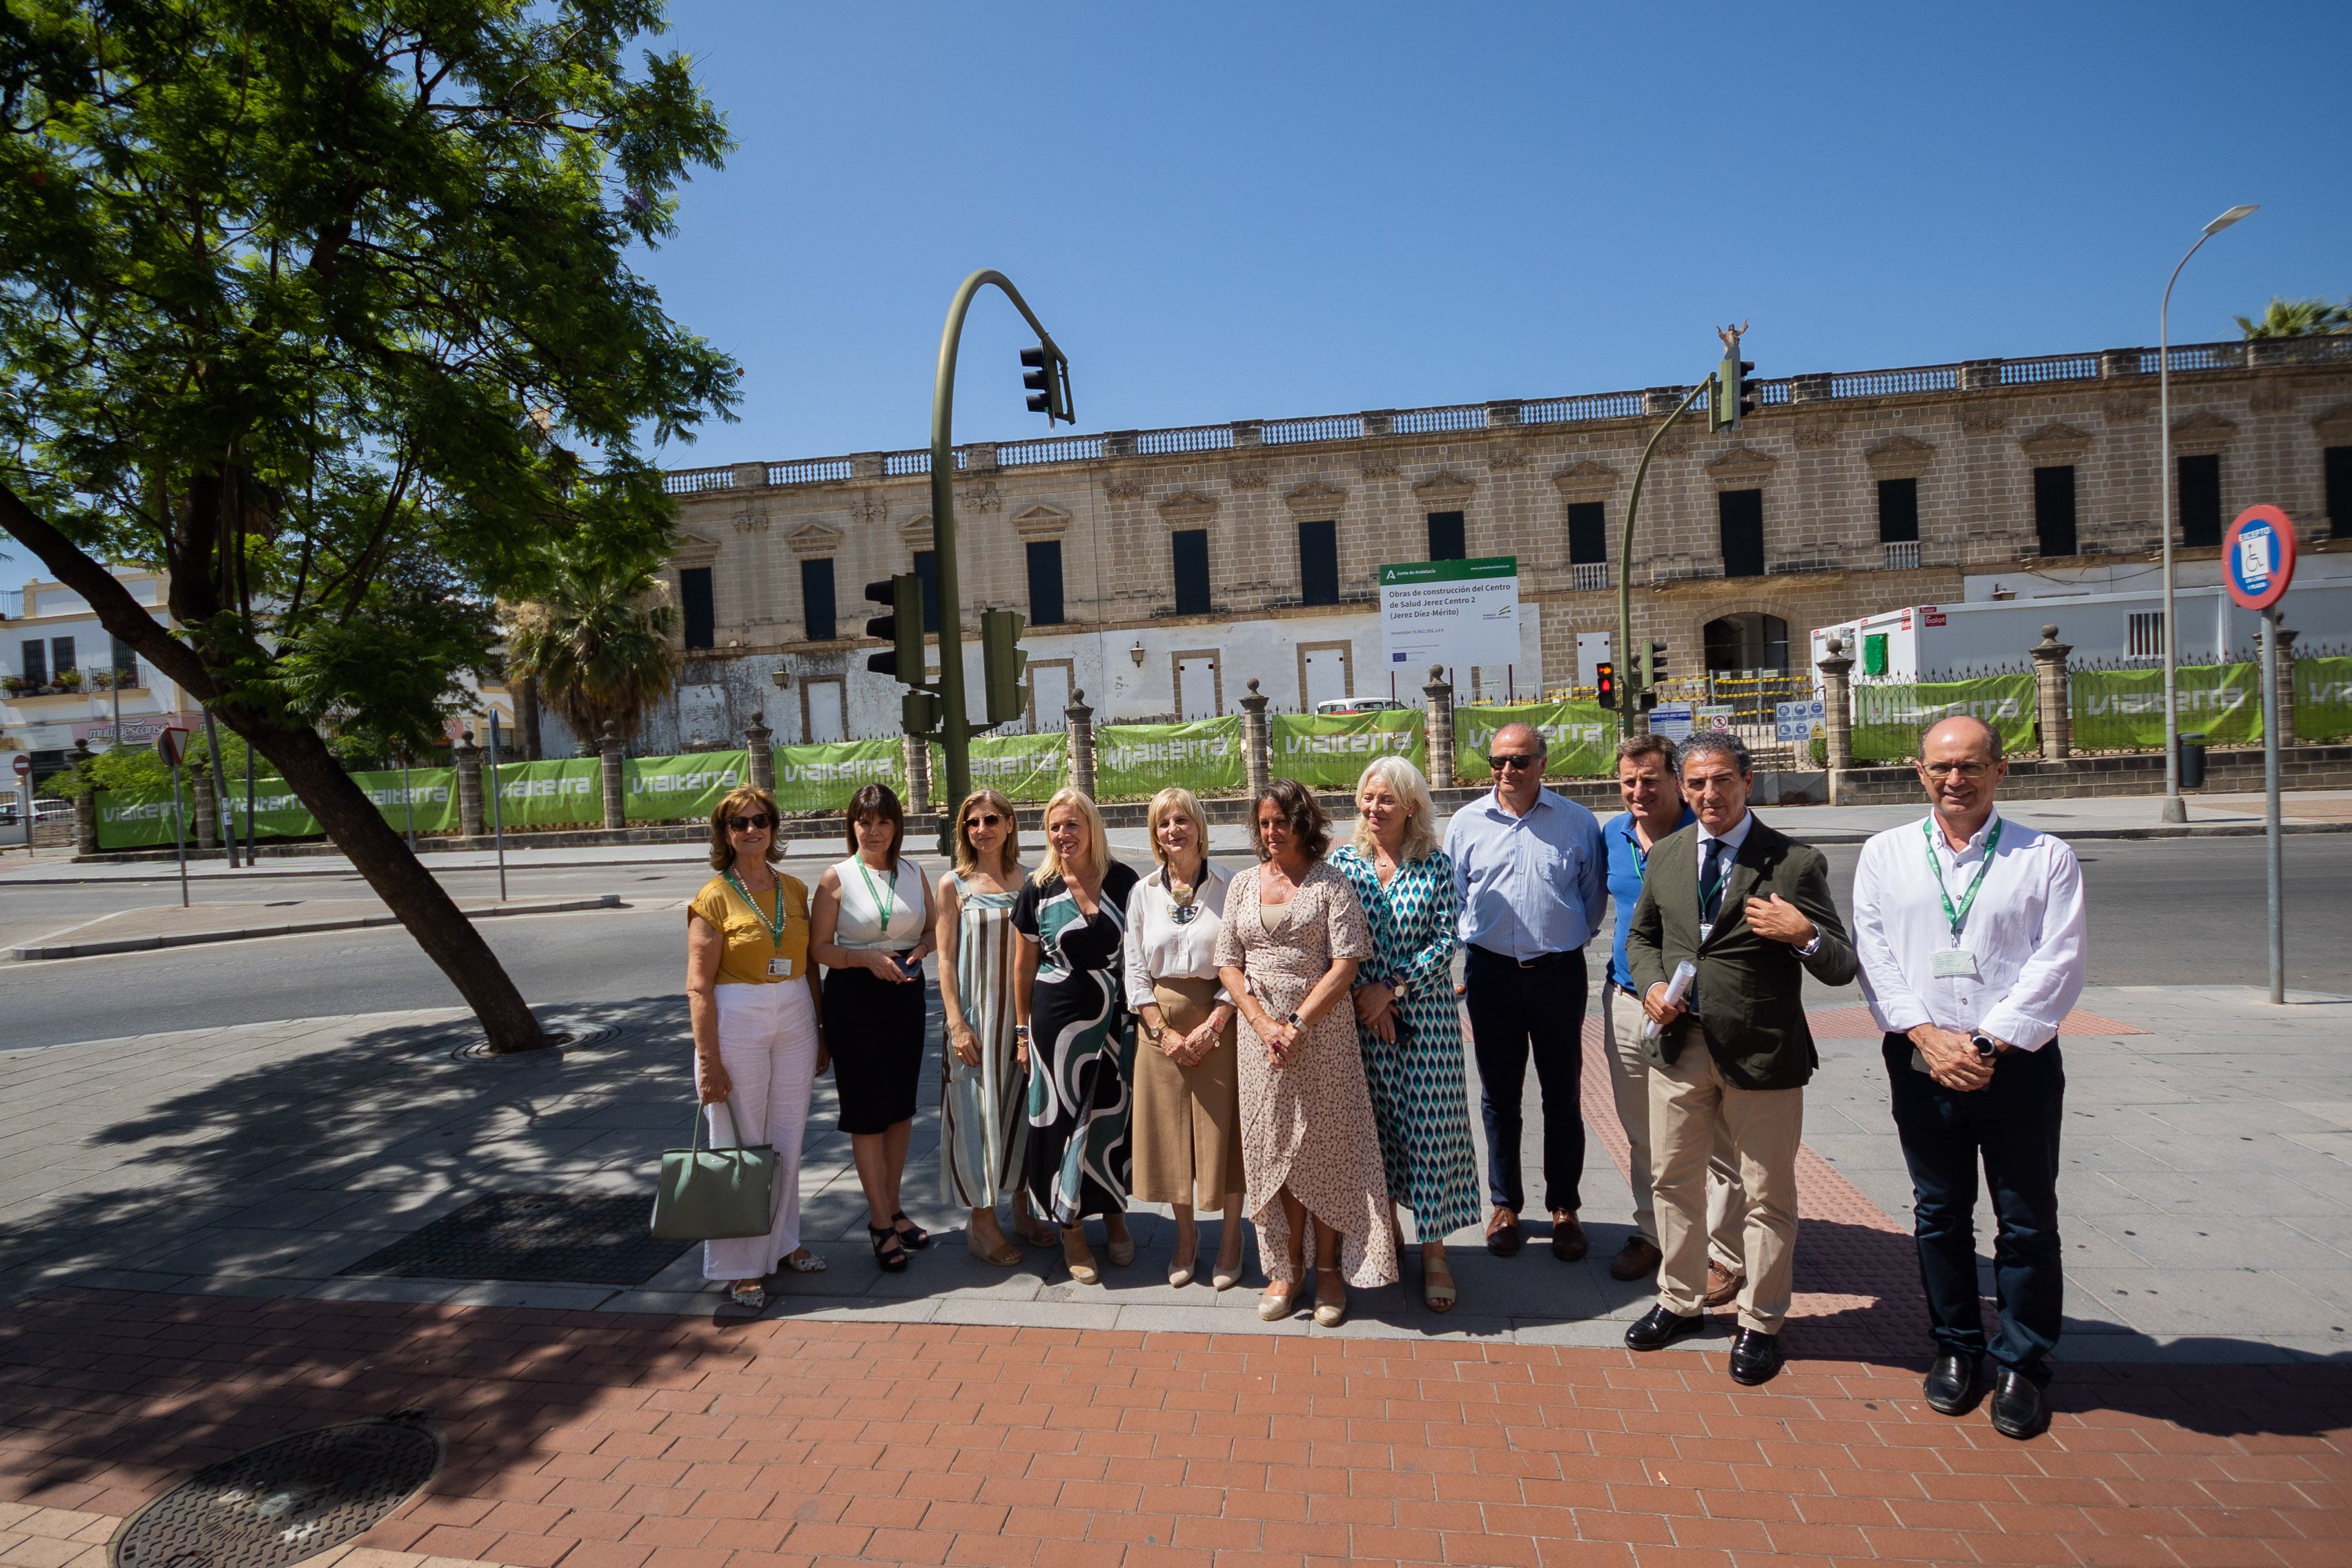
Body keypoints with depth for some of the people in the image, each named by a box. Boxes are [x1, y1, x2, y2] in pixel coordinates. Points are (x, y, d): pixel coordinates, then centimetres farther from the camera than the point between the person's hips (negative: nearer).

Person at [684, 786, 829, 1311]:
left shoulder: (794, 891, 7)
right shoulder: (714, 898, -8)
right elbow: (699, 987, -10)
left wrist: (820, 1029, 10)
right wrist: (708, 1061, -14)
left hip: (794, 1021, 5)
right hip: (737, 1023, -4)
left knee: (787, 1142, 13)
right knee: (741, 1146, 4)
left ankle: (783, 1242, 31)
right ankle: (742, 1265, 17)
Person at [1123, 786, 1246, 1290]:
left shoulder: (1229, 887, -4)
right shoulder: (1143, 893, 5)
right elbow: (1135, 970, 4)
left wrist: (1211, 1027, -13)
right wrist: (1163, 1031, -6)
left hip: (1218, 1021, -2)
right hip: (1161, 1024, 3)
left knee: (1222, 1129, 2)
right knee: (1170, 1131, 7)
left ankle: (1230, 1238, 19)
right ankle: (1185, 1235, 24)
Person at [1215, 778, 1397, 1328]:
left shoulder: (1331, 883, -3)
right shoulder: (1244, 884, 9)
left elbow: (1346, 963, -9)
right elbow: (1227, 963, 6)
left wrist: (1298, 1024, -16)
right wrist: (1263, 1023, -8)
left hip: (1322, 1030, -3)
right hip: (1261, 1031, 3)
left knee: (1324, 1145, 3)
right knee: (1273, 1147, 7)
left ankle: (1328, 1267, 17)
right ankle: (1287, 1266, 21)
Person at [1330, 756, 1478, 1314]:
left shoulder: (1435, 864, -2)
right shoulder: (1342, 860, 1)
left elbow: (1445, 941, -5)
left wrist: (1391, 988, -14)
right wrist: (1367, 998, -10)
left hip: (1425, 1016, -1)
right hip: (1361, 1016, 1)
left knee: (1429, 1127, 2)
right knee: (1372, 1124, 9)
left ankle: (1434, 1250, 14)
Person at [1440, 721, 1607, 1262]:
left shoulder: (1577, 822, -1)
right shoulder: (1466, 823, 2)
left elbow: (1593, 897, 9)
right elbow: (1451, 898, 10)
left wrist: (1568, 940, 6)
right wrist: (1466, 962, 8)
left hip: (1558, 972, -1)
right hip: (1491, 973, 1)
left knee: (1563, 1096, 9)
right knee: (1499, 1096, 11)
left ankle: (1565, 1208, 23)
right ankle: (1505, 1206, 25)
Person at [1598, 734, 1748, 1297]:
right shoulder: (1611, 836, 5)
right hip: (1627, 1001, 5)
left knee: (1714, 1141, 4)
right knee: (1642, 1135, 17)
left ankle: (1723, 1255, 19)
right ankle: (1650, 1233, 33)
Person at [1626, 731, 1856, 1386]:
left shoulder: (1795, 863, -9)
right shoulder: (1665, 855, 5)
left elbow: (1841, 969, -7)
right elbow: (1640, 934, 17)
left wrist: (1805, 935, -27)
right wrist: (1651, 984, -2)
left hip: (1761, 1054, -4)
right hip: (1679, 1045, 4)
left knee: (1768, 1195, 9)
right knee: (1673, 1182, 16)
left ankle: (1760, 1324, 29)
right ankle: (1680, 1302, 37)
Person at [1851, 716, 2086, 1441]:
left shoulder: (2046, 857, 0)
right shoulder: (1885, 854, 6)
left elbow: (2058, 965, -7)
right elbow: (1874, 954, 0)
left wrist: (1987, 1044, -14)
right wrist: (1927, 1035, -11)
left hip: (2017, 1067, -1)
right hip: (1920, 1064, 2)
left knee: (2027, 1223, 8)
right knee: (1939, 1215, 13)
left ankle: (2022, 1365, 24)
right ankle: (1956, 1349, 29)